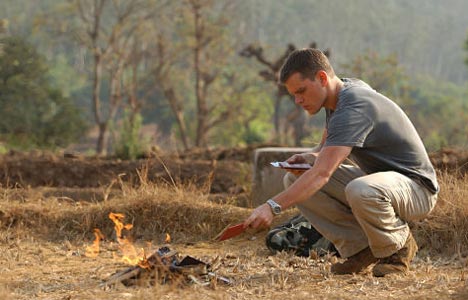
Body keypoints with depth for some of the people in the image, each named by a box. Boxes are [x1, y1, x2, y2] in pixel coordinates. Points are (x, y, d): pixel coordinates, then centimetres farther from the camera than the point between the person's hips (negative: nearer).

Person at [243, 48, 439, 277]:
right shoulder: (342, 91, 4)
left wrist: (273, 206, -41)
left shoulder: (354, 109, -26)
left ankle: (398, 249, -11)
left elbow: (321, 174, -36)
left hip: (417, 187, -9)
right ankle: (361, 248, -1)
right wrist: (307, 158, -3)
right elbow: (327, 150, 21)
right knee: (295, 180, -4)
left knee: (361, 191, -42)